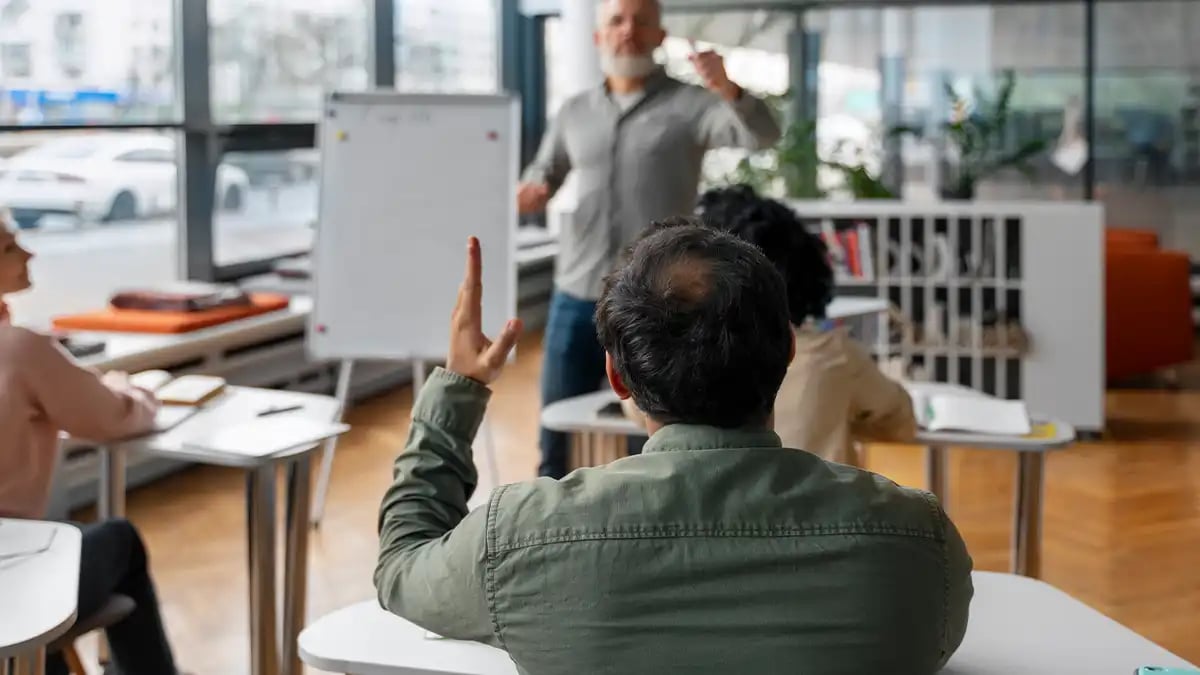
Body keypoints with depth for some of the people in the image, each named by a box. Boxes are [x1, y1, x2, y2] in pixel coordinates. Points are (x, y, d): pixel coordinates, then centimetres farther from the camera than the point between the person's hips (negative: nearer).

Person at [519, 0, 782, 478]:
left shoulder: (689, 104, -1)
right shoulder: (574, 112, 12)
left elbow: (762, 136, -15)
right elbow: (544, 173, 18)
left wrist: (728, 90, -36)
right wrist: (532, 191, -7)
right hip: (576, 298, 4)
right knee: (558, 437, 9)